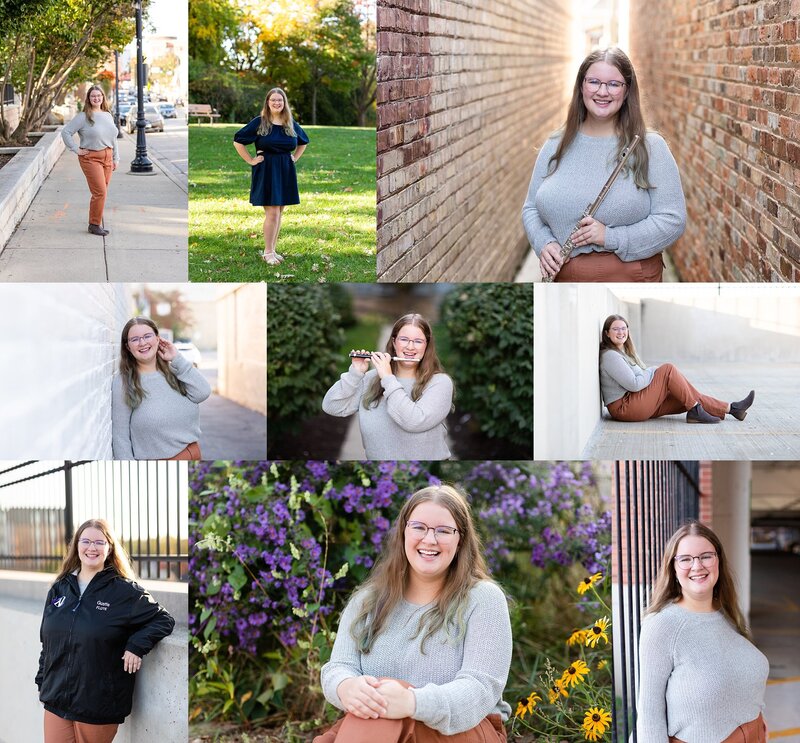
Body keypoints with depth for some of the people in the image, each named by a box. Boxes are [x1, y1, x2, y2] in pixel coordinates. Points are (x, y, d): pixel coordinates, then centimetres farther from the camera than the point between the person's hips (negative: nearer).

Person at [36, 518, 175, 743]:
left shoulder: (125, 591, -4)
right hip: (56, 700, 4)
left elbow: (163, 620, -1)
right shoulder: (59, 589, 10)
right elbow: (47, 642, 18)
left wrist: (137, 645, -15)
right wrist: (42, 682, 16)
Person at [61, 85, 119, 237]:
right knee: (100, 192, -12)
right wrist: (76, 150, -11)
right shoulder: (83, 117, -7)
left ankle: (96, 223, 17)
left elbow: (113, 138, 19)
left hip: (107, 158, 6)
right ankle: (94, 224, -2)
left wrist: (115, 158, 15)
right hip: (91, 158, -6)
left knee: (102, 193, 8)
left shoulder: (108, 115, 12)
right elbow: (66, 132, -9)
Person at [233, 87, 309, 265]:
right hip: (266, 171, -5)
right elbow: (238, 141, -5)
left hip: (286, 172, 5)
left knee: (279, 213, 8)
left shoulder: (291, 124, 8)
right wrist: (251, 160, -7)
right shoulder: (259, 122, -6)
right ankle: (268, 252, -1)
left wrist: (294, 158, 13)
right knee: (272, 213, -9)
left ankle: (272, 250, 16)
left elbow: (303, 142, 26)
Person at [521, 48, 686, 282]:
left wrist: (612, 237, -20)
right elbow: (531, 208, 12)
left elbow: (673, 220, -10)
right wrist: (544, 244, -9)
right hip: (565, 278, 3)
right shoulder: (555, 146, 6)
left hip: (630, 280, -3)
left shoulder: (650, 147, -5)